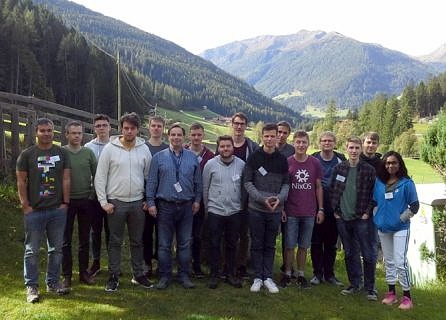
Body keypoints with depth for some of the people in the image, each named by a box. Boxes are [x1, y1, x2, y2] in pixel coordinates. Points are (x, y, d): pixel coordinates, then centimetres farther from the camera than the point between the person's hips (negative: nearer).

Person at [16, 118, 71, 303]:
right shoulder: (27, 154, 1)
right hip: (34, 211, -2)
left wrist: (65, 202, 0)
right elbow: (21, 182, -1)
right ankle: (31, 286, 13)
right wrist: (25, 205, -6)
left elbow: (66, 180, 6)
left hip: (57, 210, 2)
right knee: (32, 250, 3)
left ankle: (53, 282, 22)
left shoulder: (62, 153, 7)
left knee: (56, 249, 10)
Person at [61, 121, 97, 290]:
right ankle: (66, 275, 15)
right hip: (67, 201, -2)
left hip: (86, 200, 2)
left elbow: (96, 175, 5)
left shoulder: (88, 152, 4)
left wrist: (93, 194, -2)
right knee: (66, 240, 5)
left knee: (85, 239, 10)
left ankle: (84, 272, 21)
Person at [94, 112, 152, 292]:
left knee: (137, 241, 12)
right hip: (116, 203, -2)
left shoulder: (144, 149, 3)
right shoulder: (110, 148, -4)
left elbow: (149, 176, 9)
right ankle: (113, 277, 18)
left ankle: (138, 275, 24)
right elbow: (100, 177, -3)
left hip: (138, 203, 2)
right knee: (115, 242, 7)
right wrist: (103, 201, -8)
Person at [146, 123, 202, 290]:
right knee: (164, 244, 5)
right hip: (165, 206, -1)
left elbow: (198, 181, 10)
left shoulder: (192, 157, 6)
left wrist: (197, 200, 5)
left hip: (186, 207, 2)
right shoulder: (158, 157, 1)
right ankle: (165, 276, 17)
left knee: (185, 243, 9)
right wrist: (151, 203, -4)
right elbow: (151, 182, 0)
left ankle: (184, 275, 20)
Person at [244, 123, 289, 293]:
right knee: (257, 244, 6)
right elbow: (247, 182, -5)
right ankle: (258, 277, 16)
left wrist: (280, 198, -12)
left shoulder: (282, 159, 4)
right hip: (256, 208, -2)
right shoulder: (254, 157, -3)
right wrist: (262, 198, -16)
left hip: (275, 209, 2)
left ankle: (268, 277, 19)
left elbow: (286, 183, 7)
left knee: (270, 245, 10)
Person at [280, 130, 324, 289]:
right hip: (291, 212, -1)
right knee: (290, 245, 5)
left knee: (303, 246, 11)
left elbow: (318, 187, 7)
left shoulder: (315, 163, 2)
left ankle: (301, 275, 22)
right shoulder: (286, 162, -3)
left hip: (309, 213, 2)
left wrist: (321, 209, 4)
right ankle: (287, 274, 18)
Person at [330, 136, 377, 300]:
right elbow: (332, 190, 8)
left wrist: (367, 213, -7)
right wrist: (335, 210, 2)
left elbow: (374, 194, -2)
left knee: (367, 254, 1)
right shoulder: (338, 168, 4)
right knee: (349, 253, 12)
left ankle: (370, 287, 14)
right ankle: (354, 284, 25)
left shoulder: (369, 170, -3)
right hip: (342, 218, 3)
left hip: (361, 219, -3)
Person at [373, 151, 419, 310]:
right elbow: (374, 202, 14)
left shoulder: (407, 183, -6)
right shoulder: (378, 182, 4)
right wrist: (377, 217, 6)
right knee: (388, 261, 13)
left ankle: (407, 297, 1)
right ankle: (391, 293, 24)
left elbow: (414, 206, -3)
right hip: (383, 228, 5)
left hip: (400, 228, -5)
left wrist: (401, 218, -9)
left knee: (400, 262, -10)